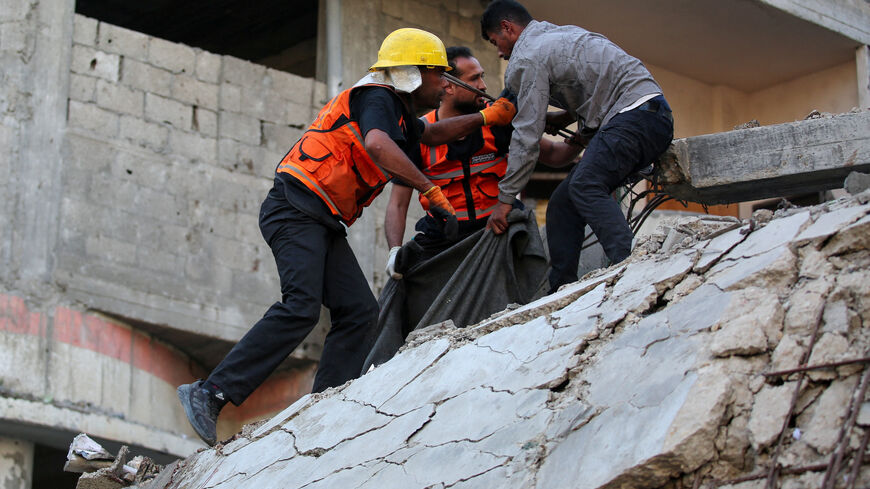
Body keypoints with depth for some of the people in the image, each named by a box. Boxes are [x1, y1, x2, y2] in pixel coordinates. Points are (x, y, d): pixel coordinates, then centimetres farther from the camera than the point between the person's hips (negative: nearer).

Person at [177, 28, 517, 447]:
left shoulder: (398, 114, 23)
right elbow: (377, 145, -30)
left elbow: (430, 134, 45)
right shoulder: (376, 98, -8)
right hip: (296, 208, -11)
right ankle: (209, 394, -25)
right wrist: (429, 189, -28)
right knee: (301, 307, -25)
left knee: (359, 313, -2)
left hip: (323, 223, 11)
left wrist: (485, 118, 34)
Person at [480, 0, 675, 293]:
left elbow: (527, 137, -7)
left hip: (638, 112, -10)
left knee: (585, 187, -29)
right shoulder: (562, 34, 27)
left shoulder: (526, 58, -3)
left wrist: (505, 199, -2)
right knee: (563, 203, 8)